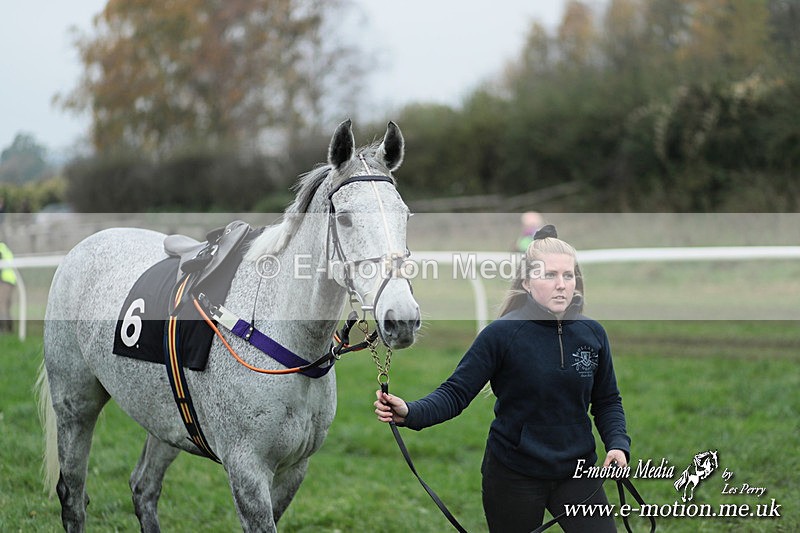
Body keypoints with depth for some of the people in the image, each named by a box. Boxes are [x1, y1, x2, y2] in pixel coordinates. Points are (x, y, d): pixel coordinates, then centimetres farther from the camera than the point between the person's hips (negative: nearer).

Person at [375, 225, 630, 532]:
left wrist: (618, 444, -8)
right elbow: (456, 392, -13)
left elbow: (607, 401, 10)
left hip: (576, 472, 3)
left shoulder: (592, 333, -1)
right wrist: (409, 413, -31)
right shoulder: (502, 333, -12)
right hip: (513, 477, -3)